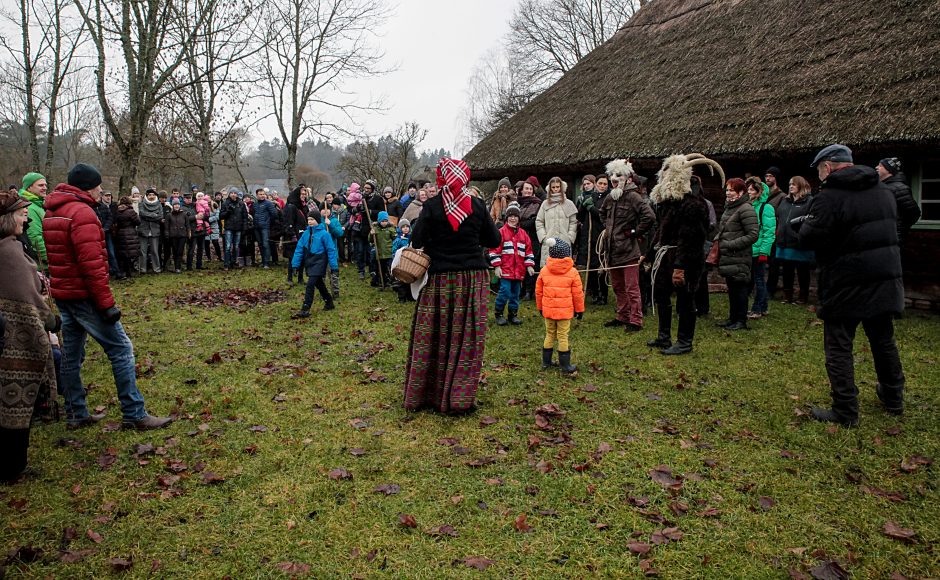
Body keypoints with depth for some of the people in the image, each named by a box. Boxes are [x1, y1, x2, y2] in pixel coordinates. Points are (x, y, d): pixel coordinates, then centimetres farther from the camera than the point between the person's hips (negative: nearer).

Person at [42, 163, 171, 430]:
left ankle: (76, 414, 23)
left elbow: (57, 257, 20)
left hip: (62, 295, 10)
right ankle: (134, 415, -5)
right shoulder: (81, 213, -16)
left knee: (72, 354, 14)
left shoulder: (52, 213, 14)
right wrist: (107, 303, -21)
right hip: (83, 295, -10)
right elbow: (91, 263, -22)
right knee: (121, 348, -6)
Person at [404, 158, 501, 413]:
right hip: (473, 279, 1)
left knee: (433, 337, 10)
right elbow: (494, 240, 3)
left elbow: (416, 241, -7)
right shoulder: (477, 205, -3)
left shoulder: (432, 206, -7)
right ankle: (459, 399, 9)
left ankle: (425, 395, 20)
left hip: (440, 280, 0)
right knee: (467, 339, 6)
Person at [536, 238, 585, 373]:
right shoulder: (572, 272, -7)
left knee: (549, 334, 16)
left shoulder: (544, 271, 1)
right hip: (565, 311, -3)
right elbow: (578, 293, -4)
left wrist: (540, 307, 20)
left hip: (548, 310, 3)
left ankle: (546, 362, 23)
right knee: (563, 336, 3)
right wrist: (579, 310, 7)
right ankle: (565, 365, 8)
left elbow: (538, 291, 7)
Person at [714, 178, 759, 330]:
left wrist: (731, 245, -18)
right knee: (731, 288, 14)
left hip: (739, 258, -8)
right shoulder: (728, 208, 14)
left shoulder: (746, 209, -13)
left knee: (740, 289, -1)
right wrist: (717, 239, 8)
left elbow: (753, 235, -17)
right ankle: (732, 318, 24)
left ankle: (741, 321, 7)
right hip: (727, 257, 9)